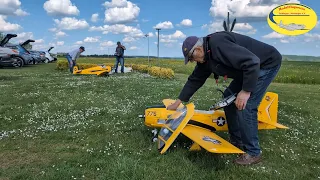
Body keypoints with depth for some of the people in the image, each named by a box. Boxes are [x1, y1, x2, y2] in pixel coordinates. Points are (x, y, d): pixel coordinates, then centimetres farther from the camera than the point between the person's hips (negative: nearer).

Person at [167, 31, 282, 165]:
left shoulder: (218, 44, -28)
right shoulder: (205, 58, 3)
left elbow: (252, 62, -32)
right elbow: (195, 80, 11)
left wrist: (246, 91, -29)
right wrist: (178, 101, 13)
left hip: (267, 63, -10)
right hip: (249, 68, 10)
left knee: (245, 107, -17)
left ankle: (253, 153, -1)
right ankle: (236, 142, 19)